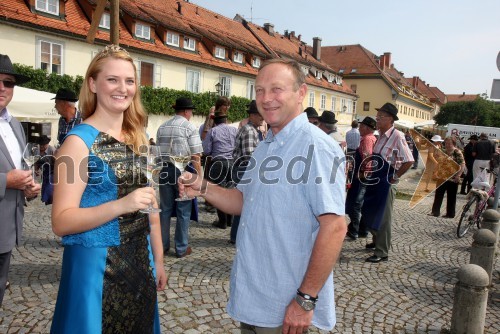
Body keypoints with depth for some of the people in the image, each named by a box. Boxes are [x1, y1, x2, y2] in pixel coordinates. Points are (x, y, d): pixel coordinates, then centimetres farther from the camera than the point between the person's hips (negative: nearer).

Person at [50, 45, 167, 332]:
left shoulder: (140, 137, 4)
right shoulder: (79, 140, -13)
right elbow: (61, 222, -17)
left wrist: (158, 260, 11)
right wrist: (121, 205, -29)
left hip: (140, 261, 6)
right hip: (96, 264, -6)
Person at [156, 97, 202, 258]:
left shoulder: (162, 127, 11)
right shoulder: (189, 127, -6)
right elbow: (195, 155, -11)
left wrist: (161, 170, 17)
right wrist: (199, 176, -7)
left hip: (164, 169, 5)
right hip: (182, 170, -5)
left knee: (165, 208, 14)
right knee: (183, 210, 5)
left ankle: (162, 246, 23)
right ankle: (181, 248, 13)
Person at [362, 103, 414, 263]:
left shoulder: (397, 136, -16)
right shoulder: (381, 135, 9)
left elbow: (409, 161, -21)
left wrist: (395, 177, -13)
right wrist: (371, 175, 12)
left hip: (386, 183, -9)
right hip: (375, 180, 9)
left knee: (382, 218, 0)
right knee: (370, 214, 19)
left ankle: (382, 253, 12)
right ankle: (377, 241, 40)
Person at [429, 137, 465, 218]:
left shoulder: (457, 152, -9)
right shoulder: (443, 152, 11)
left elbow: (462, 165, -14)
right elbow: (439, 163, 21)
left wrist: (458, 175, -21)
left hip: (452, 179, -6)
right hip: (441, 178, 6)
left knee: (451, 197, 5)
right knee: (438, 195, 6)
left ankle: (450, 214, 13)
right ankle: (435, 212, 11)